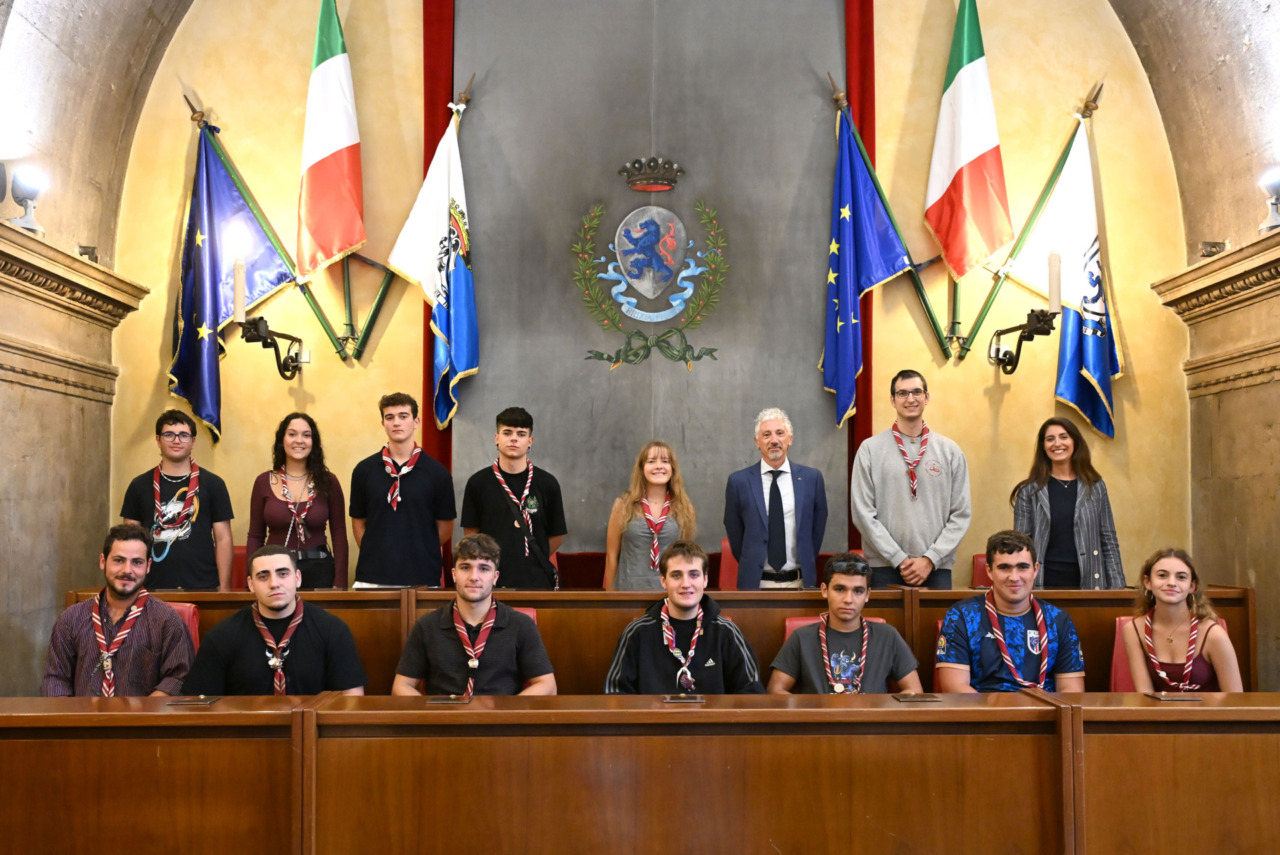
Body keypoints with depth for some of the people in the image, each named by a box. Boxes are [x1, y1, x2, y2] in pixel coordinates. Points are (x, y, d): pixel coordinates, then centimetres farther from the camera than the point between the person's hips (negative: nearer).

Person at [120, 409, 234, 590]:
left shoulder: (212, 484, 3)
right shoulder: (139, 485, 7)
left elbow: (223, 539, 3)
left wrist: (224, 588, -3)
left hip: (202, 588, -1)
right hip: (152, 589, 1)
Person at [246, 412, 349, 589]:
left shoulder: (328, 482, 0)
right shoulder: (264, 482, 3)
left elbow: (339, 536, 0)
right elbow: (255, 536, 5)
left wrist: (340, 583, -7)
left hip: (318, 570, 0)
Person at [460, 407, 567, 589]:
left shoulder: (547, 483, 3)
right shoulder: (478, 483, 3)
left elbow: (557, 535, 8)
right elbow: (471, 533, 7)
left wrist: (533, 560, 6)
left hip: (536, 581, 0)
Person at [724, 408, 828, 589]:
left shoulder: (812, 478, 1)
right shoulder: (738, 481, -4)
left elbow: (818, 527, 9)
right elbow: (734, 532, 5)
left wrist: (807, 566, 9)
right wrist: (750, 566, 8)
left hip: (799, 581, 1)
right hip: (756, 582, -1)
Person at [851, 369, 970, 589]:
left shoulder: (950, 451, 7)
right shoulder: (870, 449, 2)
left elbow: (960, 514, 4)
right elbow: (863, 513, -3)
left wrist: (930, 559, -6)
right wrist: (900, 560, -8)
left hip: (936, 568, 1)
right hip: (884, 568, -1)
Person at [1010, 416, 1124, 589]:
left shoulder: (1095, 487, 8)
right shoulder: (1029, 491, 3)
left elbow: (1109, 542, 8)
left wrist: (1117, 588, 2)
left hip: (1088, 582, 1)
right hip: (1044, 583, -1)